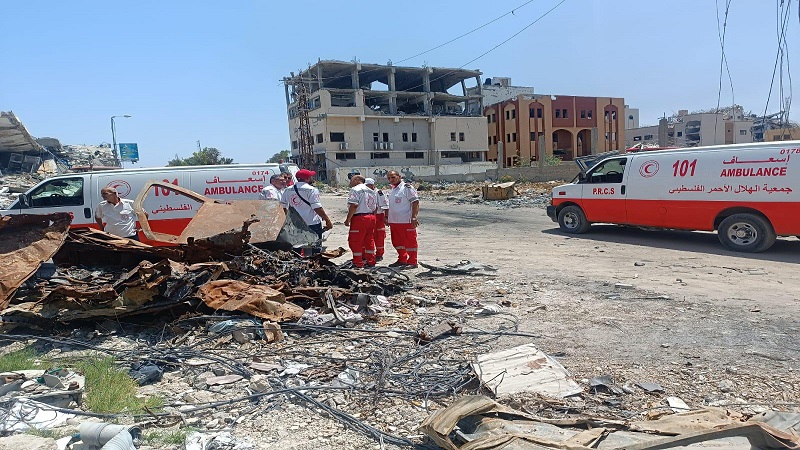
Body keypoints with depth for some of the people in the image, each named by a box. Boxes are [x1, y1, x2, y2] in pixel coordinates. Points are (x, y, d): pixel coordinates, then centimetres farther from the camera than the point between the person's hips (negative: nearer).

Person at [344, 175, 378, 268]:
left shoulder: (355, 190, -7)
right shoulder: (372, 191, 18)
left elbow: (354, 206, -17)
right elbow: (375, 207, 17)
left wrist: (348, 219, -13)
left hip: (359, 218, -8)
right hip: (371, 218, 8)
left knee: (355, 241, 0)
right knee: (369, 240, 14)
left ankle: (358, 263, 2)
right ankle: (371, 261, 18)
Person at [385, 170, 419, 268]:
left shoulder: (407, 187, -9)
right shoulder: (392, 190, 17)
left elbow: (415, 202, -14)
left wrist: (414, 217, -19)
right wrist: (387, 217, 21)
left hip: (406, 221, -9)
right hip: (393, 221, 9)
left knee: (410, 242, -2)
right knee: (397, 242, 15)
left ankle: (412, 262, 6)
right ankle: (402, 260, 28)